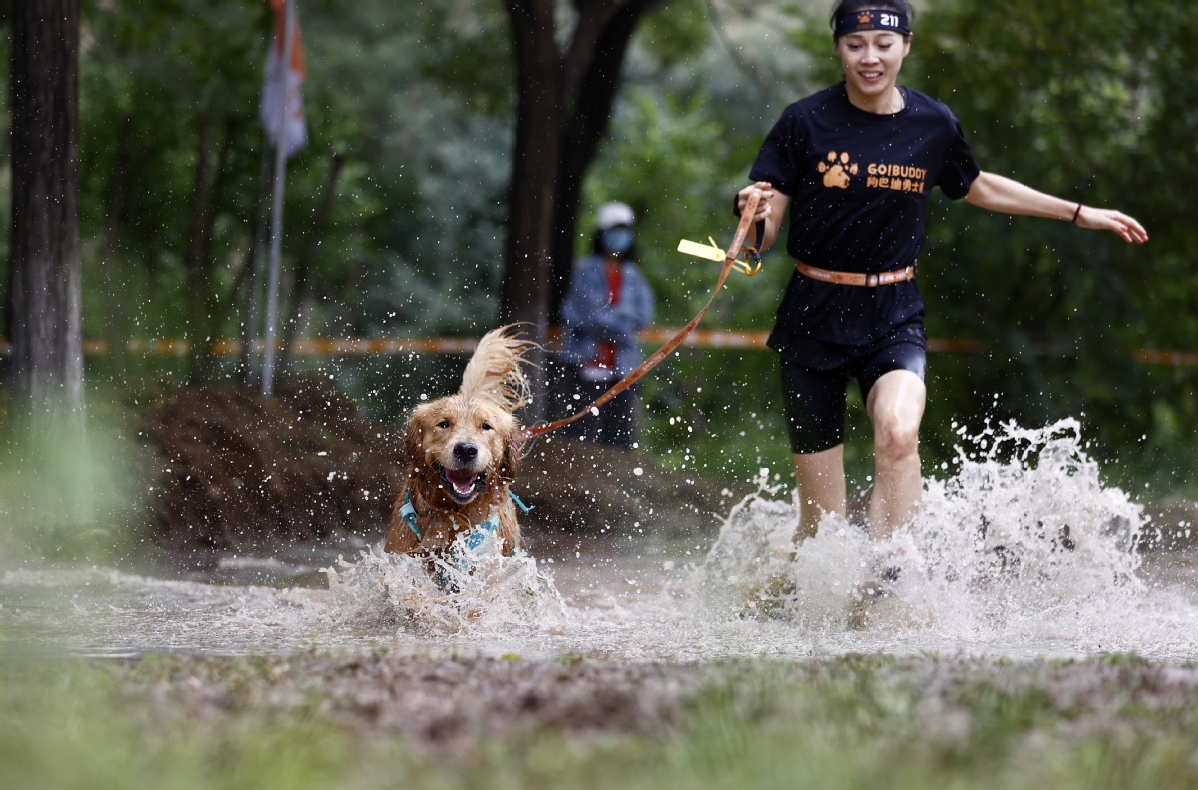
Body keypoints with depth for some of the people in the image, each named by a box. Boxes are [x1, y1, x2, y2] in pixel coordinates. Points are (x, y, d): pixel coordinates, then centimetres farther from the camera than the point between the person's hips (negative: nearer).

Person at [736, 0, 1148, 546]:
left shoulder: (934, 125, 2)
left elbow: (978, 188, 23)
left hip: (894, 319, 1)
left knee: (898, 434, -32)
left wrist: (1079, 214, 25)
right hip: (814, 317, -1)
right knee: (821, 521, 0)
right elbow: (762, 236, -5)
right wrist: (754, 214, -29)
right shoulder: (805, 123, -6)